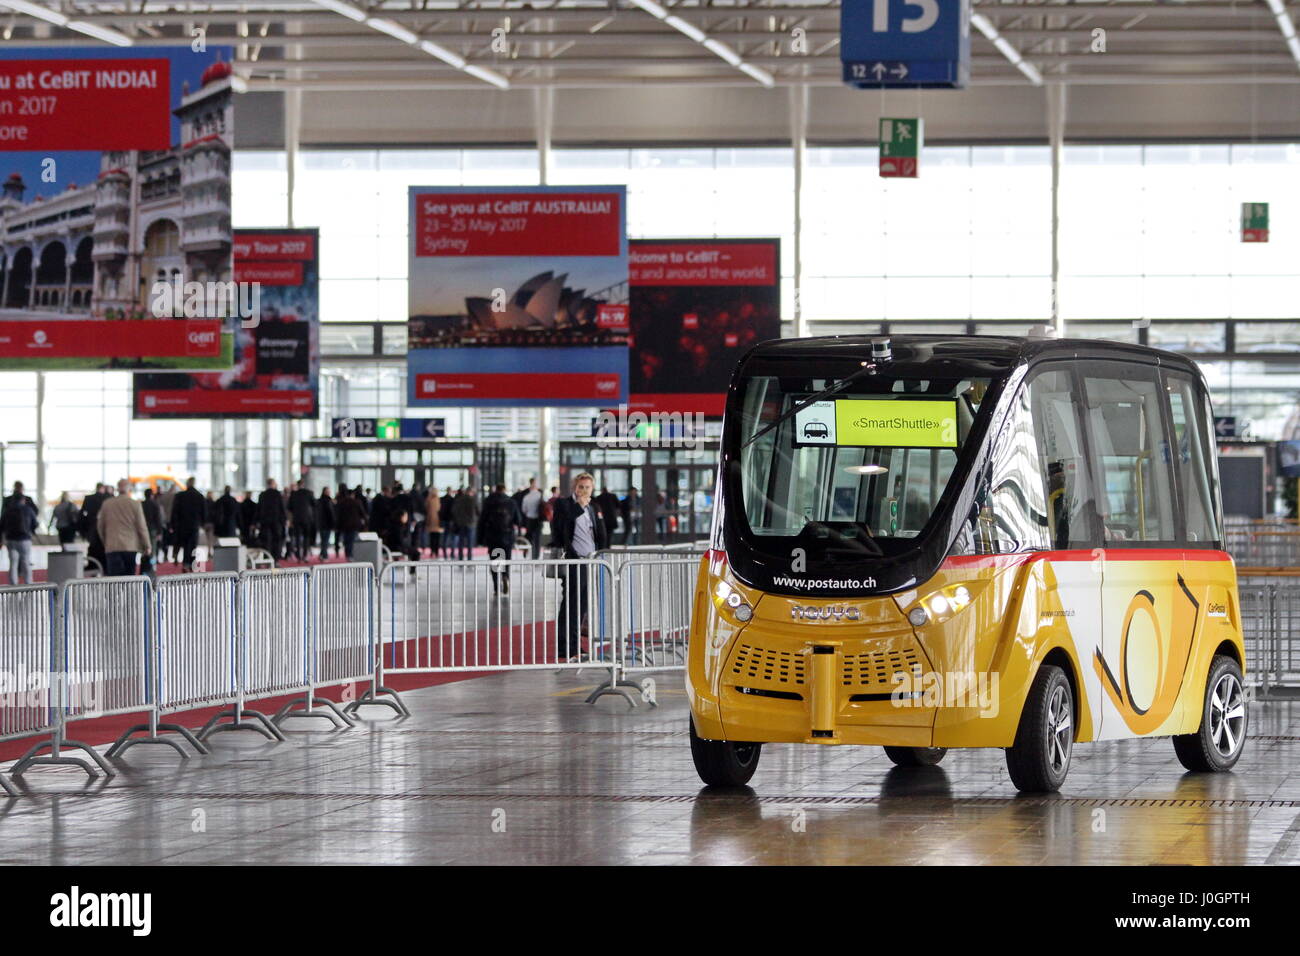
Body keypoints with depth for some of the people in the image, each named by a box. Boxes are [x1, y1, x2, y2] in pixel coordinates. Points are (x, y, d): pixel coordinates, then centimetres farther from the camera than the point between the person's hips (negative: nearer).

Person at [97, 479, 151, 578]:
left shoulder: (107, 504, 4)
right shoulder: (135, 504, -3)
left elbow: (100, 526, 13)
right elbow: (142, 527, -2)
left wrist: (105, 542, 27)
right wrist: (147, 546, 6)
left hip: (112, 547, 0)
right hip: (131, 547, 0)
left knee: (114, 577, -8)